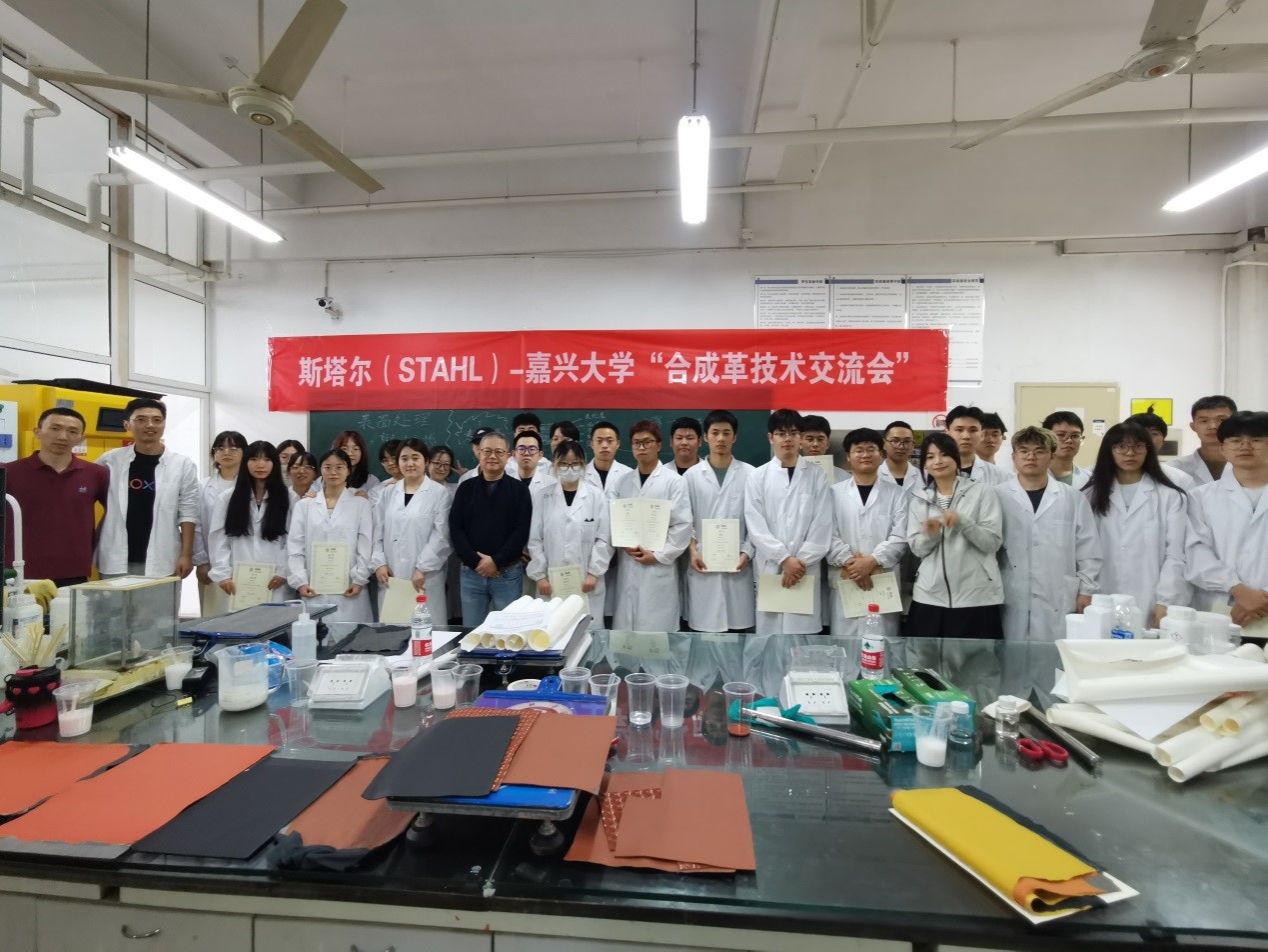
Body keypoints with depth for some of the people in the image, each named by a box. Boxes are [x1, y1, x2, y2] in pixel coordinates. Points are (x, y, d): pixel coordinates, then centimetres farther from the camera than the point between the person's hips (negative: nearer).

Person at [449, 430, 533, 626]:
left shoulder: (519, 489, 1)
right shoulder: (466, 488, 6)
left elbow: (522, 531, -6)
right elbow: (455, 529, 0)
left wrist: (497, 561, -13)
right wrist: (475, 561, -10)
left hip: (508, 573, -2)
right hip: (471, 572, 2)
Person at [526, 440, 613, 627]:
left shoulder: (597, 496, 0)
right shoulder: (542, 497, 4)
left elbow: (604, 539, -1)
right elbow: (535, 540, 4)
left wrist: (593, 573, -7)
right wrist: (539, 576, -1)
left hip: (586, 582, -1)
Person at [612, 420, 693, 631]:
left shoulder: (673, 481, -3)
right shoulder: (625, 481, 10)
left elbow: (683, 525, -7)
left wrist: (659, 556, -10)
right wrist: (624, 544, -5)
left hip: (658, 567, -4)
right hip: (627, 566, 4)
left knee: (657, 630, 0)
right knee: (626, 629, 8)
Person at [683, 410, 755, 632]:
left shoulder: (750, 474, 3)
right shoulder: (692, 475, 6)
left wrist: (746, 553, -8)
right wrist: (692, 550, -8)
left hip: (737, 566, 0)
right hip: (702, 566, 0)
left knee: (738, 627, 4)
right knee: (703, 628, 3)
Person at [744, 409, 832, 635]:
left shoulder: (816, 475, 4)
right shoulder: (757, 477, 3)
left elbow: (822, 525, -1)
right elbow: (756, 526, -3)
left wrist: (801, 562, -9)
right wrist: (785, 559, -11)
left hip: (806, 569, 0)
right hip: (770, 568, 0)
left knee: (805, 631, 3)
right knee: (770, 630, 5)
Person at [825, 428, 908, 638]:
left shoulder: (897, 493, 7)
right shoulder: (834, 493, 7)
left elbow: (900, 536, -2)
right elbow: (828, 535, 0)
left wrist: (872, 561, -12)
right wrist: (849, 562, -12)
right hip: (845, 581, 0)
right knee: (844, 641, 3)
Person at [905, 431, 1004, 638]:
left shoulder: (982, 491, 1)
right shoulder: (918, 498, 9)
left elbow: (993, 543, -5)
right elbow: (917, 549, 6)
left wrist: (963, 521, -20)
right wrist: (929, 535, -15)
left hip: (976, 597, -2)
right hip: (929, 597, 2)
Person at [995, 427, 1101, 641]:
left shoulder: (1074, 499, 8)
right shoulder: (998, 496, 1)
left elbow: (1089, 553, 9)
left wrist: (1086, 591, 5)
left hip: (1058, 604, 1)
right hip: (1011, 603, -1)